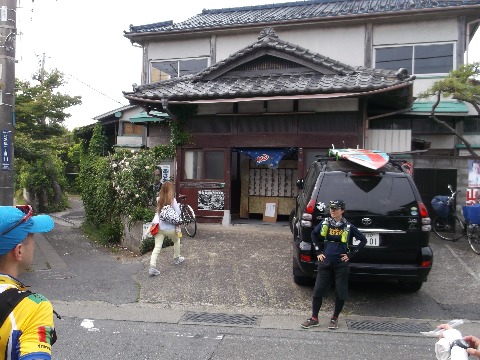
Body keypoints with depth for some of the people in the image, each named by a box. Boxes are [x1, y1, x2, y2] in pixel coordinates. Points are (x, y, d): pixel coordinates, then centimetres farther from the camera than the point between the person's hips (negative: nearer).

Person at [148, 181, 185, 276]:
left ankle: (152, 267, -8)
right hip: (170, 227, -3)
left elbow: (157, 212, 6)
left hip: (159, 227, 3)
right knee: (177, 241, 25)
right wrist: (178, 226, -1)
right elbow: (178, 214, -9)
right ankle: (176, 259, 39)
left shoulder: (159, 200, 3)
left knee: (157, 247, 2)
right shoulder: (172, 200, -10)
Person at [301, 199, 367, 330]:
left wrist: (351, 254, -1)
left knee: (340, 293, 5)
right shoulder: (324, 223, 1)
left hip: (341, 264, -1)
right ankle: (314, 318, 14)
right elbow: (314, 234, 17)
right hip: (325, 262, 2)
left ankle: (335, 318, 23)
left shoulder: (348, 227, -4)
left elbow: (363, 240, 3)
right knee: (318, 290, 2)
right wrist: (318, 252, 10)